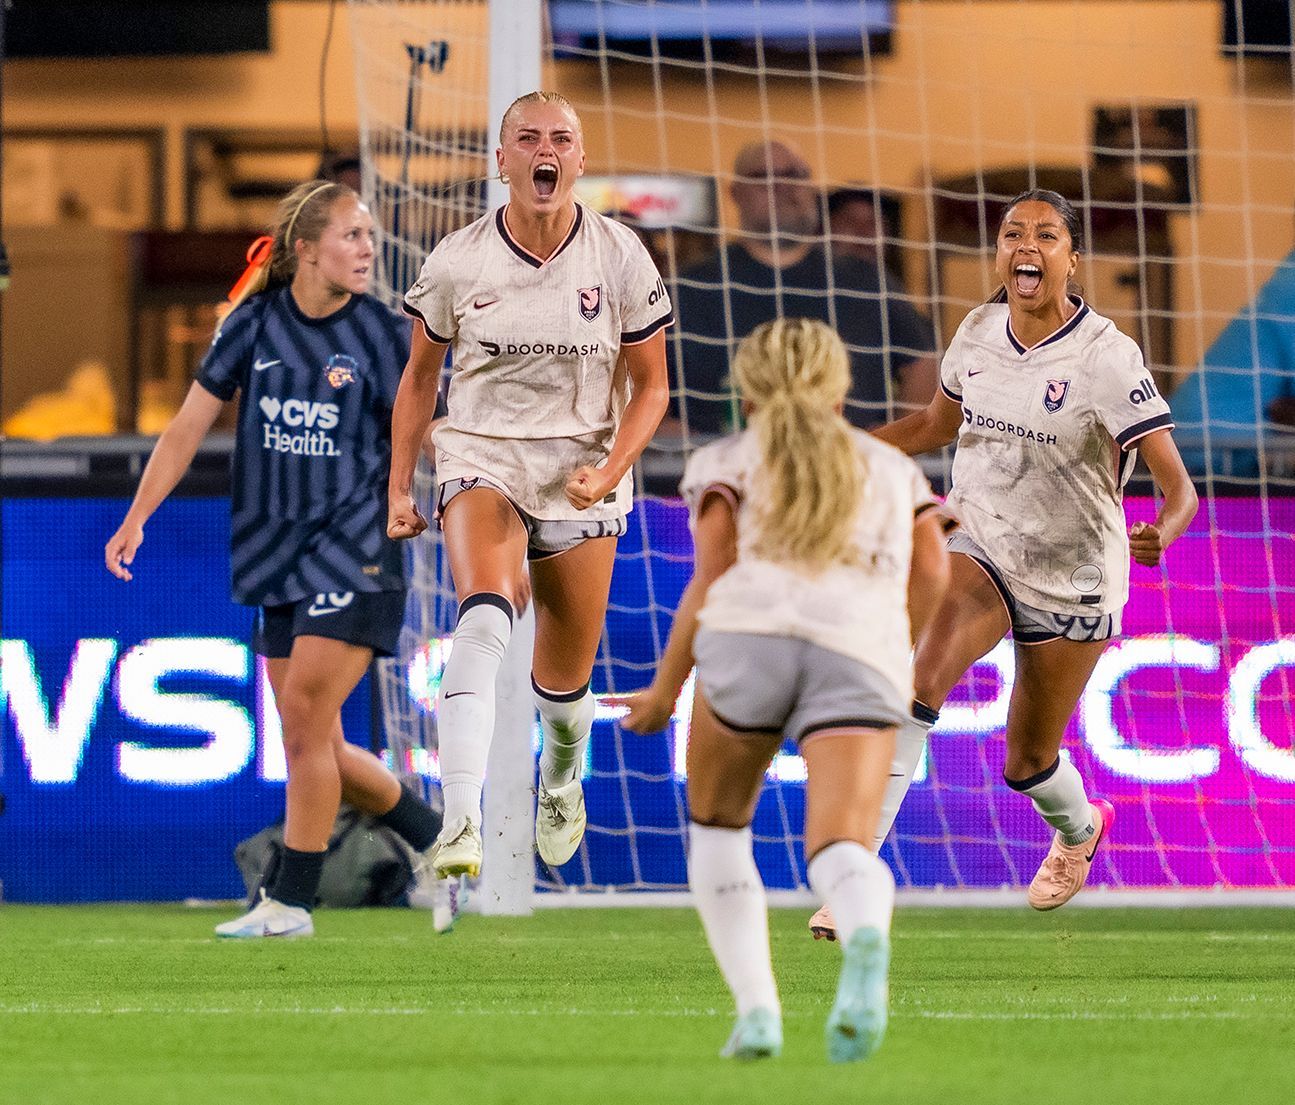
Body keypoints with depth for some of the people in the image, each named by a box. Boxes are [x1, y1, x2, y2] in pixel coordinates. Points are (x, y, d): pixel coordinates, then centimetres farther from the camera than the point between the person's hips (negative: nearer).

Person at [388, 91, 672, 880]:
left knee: (563, 681, 9)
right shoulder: (458, 261, -5)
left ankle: (563, 779, 47)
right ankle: (461, 826, -39)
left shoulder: (620, 257, -5)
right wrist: (399, 488, 8)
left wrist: (609, 470, -13)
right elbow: (420, 377, 10)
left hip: (581, 477, 1)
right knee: (486, 613, -31)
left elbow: (651, 386, 2)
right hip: (483, 461, -1)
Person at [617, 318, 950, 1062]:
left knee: (717, 826, 22)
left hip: (753, 633, -1)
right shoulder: (892, 467, 32)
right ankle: (868, 938, -50)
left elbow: (711, 580, 10)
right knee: (842, 852, -13)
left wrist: (665, 690, 15)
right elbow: (932, 571, 17)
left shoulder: (727, 461, 24)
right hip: (864, 651, 1)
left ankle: (757, 1011, 6)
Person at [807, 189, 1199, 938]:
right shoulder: (979, 332, -5)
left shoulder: (1108, 357, -20)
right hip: (977, 546, 3)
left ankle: (1079, 829, 49)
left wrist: (1161, 534, -46)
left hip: (1072, 580, -2)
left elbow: (1179, 487, -23)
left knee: (1028, 763, 11)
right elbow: (936, 425, 15)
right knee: (922, 676, -27)